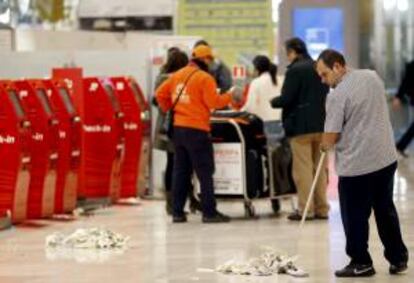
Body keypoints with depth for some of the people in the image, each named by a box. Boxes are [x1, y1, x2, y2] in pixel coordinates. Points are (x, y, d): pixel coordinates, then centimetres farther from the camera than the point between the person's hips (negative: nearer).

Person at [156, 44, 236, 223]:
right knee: (205, 172, -2)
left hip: (178, 128, 7)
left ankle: (177, 212, 14)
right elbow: (213, 102, -14)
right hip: (196, 130, -7)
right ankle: (209, 213, -3)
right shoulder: (205, 78, -11)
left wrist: (168, 109, 23)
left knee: (180, 171, 12)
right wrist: (229, 96, 1)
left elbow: (160, 93, 13)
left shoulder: (177, 75, 11)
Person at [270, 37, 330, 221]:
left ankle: (306, 210, -1)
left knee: (303, 169, -2)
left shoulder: (295, 70, -13)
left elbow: (286, 99, -15)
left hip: (301, 126, -7)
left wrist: (273, 102, 3)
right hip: (321, 124, 7)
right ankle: (321, 208, 14)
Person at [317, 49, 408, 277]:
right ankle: (398, 258, 23)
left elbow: (330, 138, -16)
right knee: (386, 210, 18)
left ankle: (361, 263, 13)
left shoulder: (337, 95, -17)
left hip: (356, 164, -7)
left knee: (355, 216, 6)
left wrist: (325, 145, 7)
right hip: (386, 157, 7)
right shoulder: (372, 76, 5)